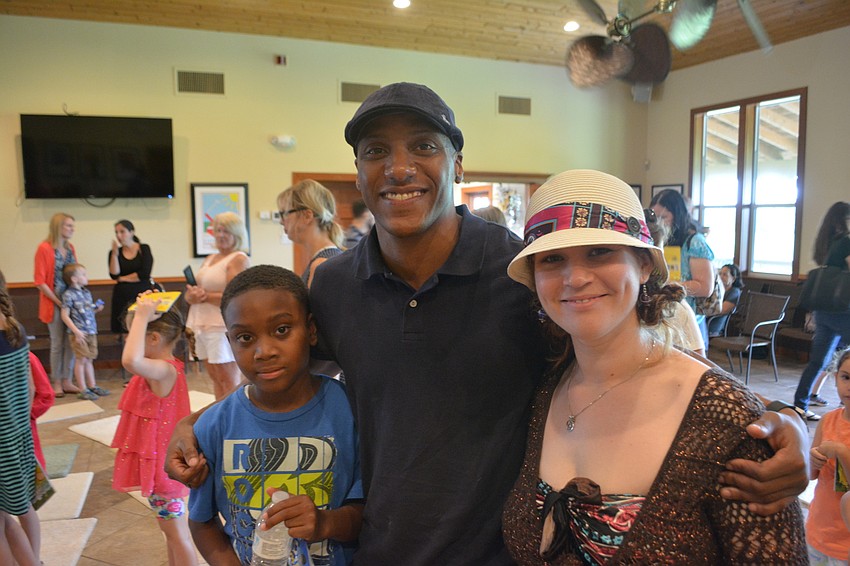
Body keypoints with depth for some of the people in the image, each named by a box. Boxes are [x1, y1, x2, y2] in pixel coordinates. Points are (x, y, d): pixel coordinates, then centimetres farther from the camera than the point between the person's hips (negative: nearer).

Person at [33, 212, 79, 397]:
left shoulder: (70, 248, 8)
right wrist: (58, 302, -13)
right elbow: (40, 281, -11)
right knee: (57, 344, 3)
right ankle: (57, 383, 16)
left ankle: (66, 381, 18)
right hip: (54, 304, -5)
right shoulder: (44, 248, -10)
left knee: (70, 343, 7)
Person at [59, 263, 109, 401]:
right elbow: (65, 315, -13)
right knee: (81, 359, -2)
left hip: (91, 331, 7)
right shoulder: (69, 295, -10)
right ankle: (83, 390, 6)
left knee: (89, 359, 13)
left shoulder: (87, 292, 12)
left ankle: (92, 386, 22)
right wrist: (76, 331, -18)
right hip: (79, 333, -7)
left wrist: (97, 309, 2)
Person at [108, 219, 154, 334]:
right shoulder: (114, 252, 11)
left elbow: (144, 274, -7)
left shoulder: (144, 249, 4)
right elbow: (114, 275, -4)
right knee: (123, 331, -4)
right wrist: (115, 253, -7)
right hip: (122, 297, 2)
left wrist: (122, 278, 0)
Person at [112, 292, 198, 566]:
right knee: (172, 528, 26)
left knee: (177, 533, 5)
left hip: (160, 462, -10)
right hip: (157, 458, 10)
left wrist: (142, 316, -42)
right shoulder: (165, 366, 2)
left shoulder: (163, 370, -29)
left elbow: (130, 360, -49)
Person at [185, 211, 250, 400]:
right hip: (202, 324, 8)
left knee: (229, 380, -5)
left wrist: (205, 296, -10)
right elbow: (190, 292, 14)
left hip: (224, 326, -8)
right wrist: (192, 295, -9)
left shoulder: (239, 259, -7)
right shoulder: (209, 259, 18)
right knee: (215, 376, 11)